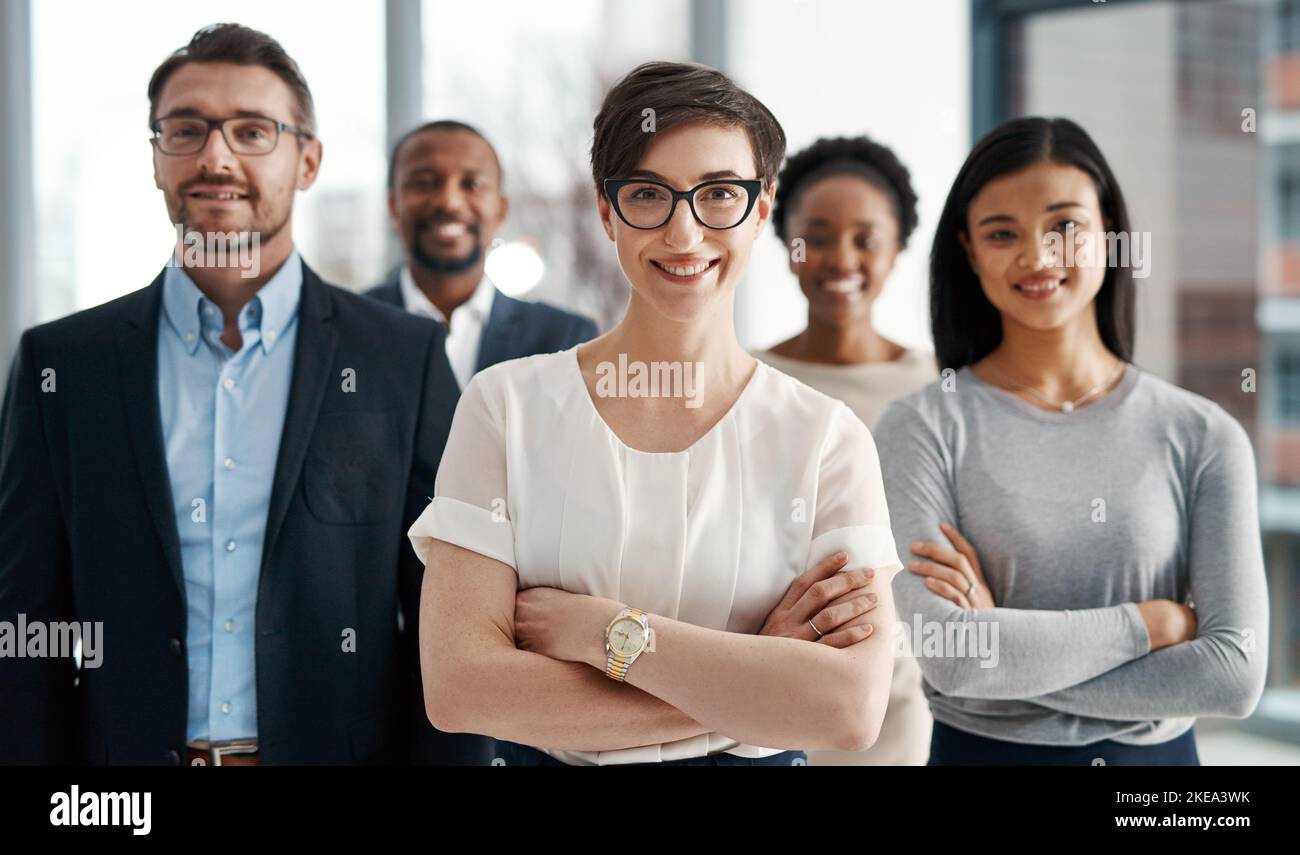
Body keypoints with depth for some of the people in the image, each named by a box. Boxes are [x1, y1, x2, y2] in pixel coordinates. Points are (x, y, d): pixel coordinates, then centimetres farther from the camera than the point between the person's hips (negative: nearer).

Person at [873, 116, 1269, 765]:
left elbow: (1235, 676, -15)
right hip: (980, 749, -1)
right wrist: (1154, 621, -15)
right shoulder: (920, 429, -11)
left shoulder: (1204, 437, -6)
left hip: (1159, 751, 1)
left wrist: (1007, 643, -18)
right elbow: (948, 658, -21)